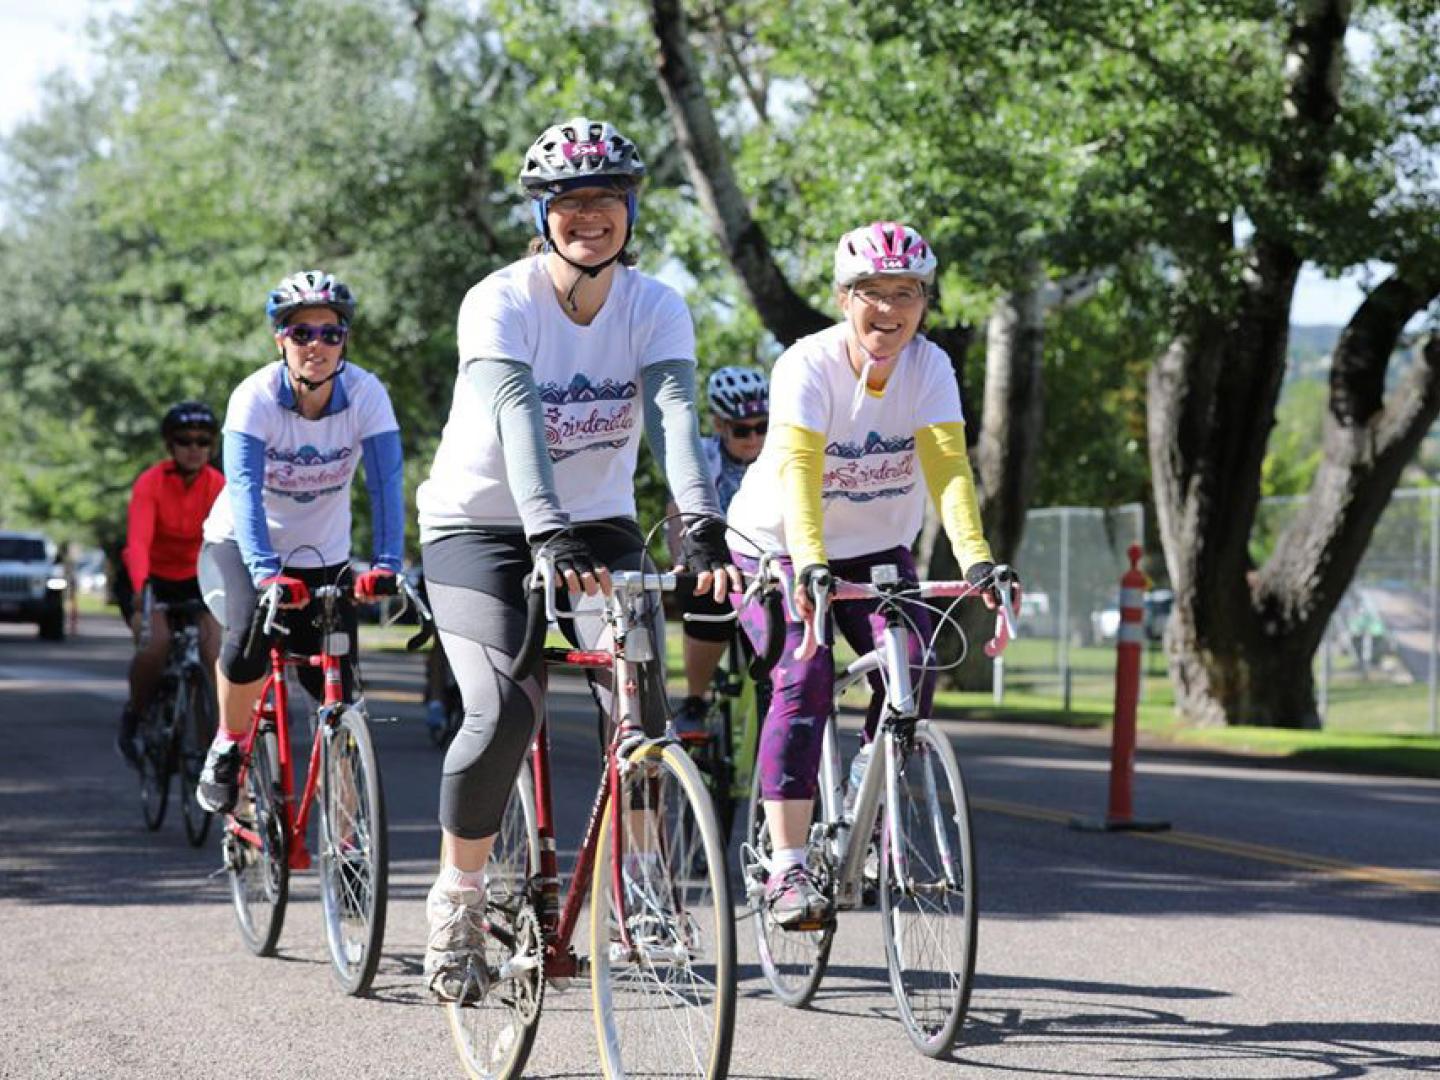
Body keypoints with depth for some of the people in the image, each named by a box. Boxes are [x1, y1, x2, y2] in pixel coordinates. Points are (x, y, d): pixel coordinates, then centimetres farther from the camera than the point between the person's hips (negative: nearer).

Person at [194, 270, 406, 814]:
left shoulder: (366, 394, -17)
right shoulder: (256, 397, -22)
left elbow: (386, 483, -25)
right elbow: (245, 489, -33)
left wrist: (387, 564, -40)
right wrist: (264, 573, -48)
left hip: (323, 558, 2)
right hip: (238, 547, -2)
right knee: (251, 629, -33)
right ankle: (227, 746, -8)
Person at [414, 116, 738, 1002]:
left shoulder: (655, 308, -11)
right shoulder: (500, 304, -20)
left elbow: (675, 417, -26)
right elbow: (519, 422, -35)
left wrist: (704, 531, -42)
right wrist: (550, 538, -50)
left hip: (600, 527, 3)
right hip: (481, 529, -3)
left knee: (644, 706, -18)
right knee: (506, 714, -22)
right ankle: (458, 899, -2)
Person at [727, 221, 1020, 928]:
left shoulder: (929, 367, -14)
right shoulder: (808, 365, -24)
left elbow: (948, 465, -25)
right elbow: (798, 470, -38)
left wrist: (975, 557, -42)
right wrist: (809, 564, -54)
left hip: (876, 548, 4)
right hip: (776, 547, -4)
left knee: (909, 669, -19)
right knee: (805, 678, -24)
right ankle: (787, 869, -26)